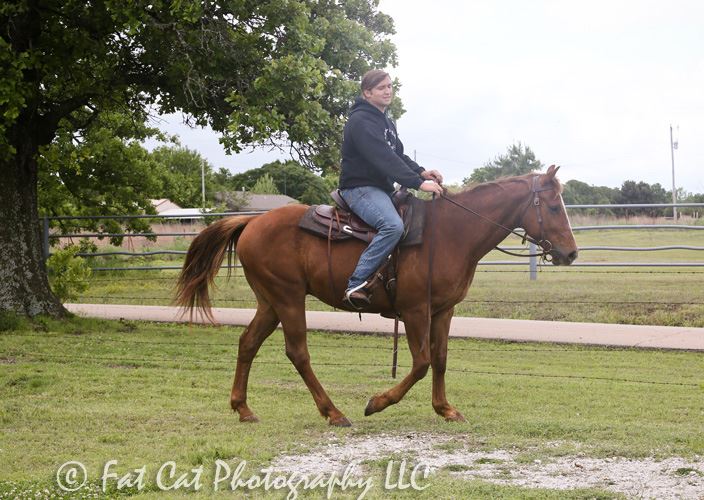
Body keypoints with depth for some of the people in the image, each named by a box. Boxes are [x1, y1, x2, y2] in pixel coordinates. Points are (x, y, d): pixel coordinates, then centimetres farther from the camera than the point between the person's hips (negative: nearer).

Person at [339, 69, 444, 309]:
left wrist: (421, 172, -2)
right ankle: (356, 284, -35)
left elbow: (399, 155, 19)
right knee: (393, 225, -34)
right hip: (360, 188, -11)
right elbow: (384, 159, -25)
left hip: (382, 188, 11)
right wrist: (418, 182, -30)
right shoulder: (361, 121, -14)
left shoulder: (386, 122, 19)